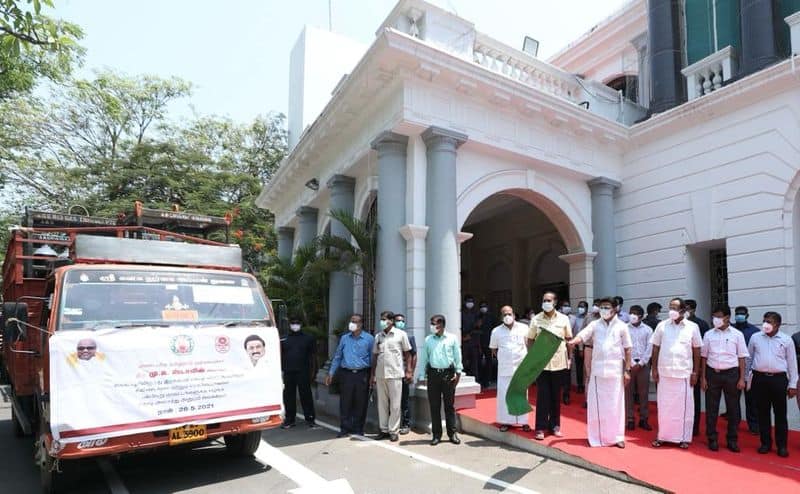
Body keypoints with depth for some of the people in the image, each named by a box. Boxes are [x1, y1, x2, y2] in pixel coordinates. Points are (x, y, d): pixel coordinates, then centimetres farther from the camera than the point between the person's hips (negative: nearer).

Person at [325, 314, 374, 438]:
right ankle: (345, 428, 13)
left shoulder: (369, 338, 0)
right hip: (346, 374, 2)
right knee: (345, 402, 2)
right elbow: (337, 357, 14)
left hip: (362, 375, -2)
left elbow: (372, 358, 2)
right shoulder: (344, 338, 9)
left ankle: (358, 429, 17)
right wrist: (331, 373, 11)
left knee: (360, 403, 5)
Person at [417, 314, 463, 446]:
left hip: (448, 373, -1)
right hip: (433, 373, 1)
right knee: (434, 405, 5)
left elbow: (457, 356, 5)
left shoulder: (451, 338, 2)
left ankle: (452, 433, 16)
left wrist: (458, 372, -1)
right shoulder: (428, 340, 6)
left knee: (450, 405, 6)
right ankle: (436, 434, 15)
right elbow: (423, 358, 8)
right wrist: (422, 376, 5)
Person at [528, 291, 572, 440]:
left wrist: (569, 358, 1)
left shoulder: (563, 319, 2)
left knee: (556, 395, 10)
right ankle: (540, 427, 6)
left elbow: (569, 339, 7)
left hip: (559, 362, 1)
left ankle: (555, 425, 22)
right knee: (542, 395, 0)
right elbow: (530, 340, 4)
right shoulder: (536, 319, 1)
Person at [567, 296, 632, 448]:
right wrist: (573, 341, -33)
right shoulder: (595, 324, 3)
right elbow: (582, 335, -11)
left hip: (615, 370, -1)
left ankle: (617, 437, 16)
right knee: (596, 404, 5)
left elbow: (627, 350, 3)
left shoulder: (622, 326, 1)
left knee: (615, 404, 5)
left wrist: (627, 370, -1)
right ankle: (596, 436, 16)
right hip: (597, 370, 1)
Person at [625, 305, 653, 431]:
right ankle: (630, 419, 9)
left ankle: (643, 419, 14)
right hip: (628, 363, -1)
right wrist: (631, 363, -10)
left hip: (643, 364, 1)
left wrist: (641, 363, -8)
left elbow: (649, 348, 0)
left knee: (643, 392, 5)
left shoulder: (648, 329, 4)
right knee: (628, 392, 2)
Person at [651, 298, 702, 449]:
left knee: (684, 406, 6)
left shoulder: (692, 327, 0)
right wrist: (654, 369, 1)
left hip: (684, 373, -1)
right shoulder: (662, 326, 1)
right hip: (664, 373, 1)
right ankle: (662, 436, 17)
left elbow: (696, 350, 4)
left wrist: (695, 372, 0)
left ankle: (683, 438, 17)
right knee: (664, 406, 8)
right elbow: (656, 348, 5)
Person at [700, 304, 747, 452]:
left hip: (731, 374, -1)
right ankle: (712, 439, 16)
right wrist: (703, 377, 4)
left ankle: (732, 439, 20)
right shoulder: (708, 335, 3)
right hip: (712, 373, 1)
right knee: (711, 407, 5)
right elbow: (704, 357, 6)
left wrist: (742, 378, -2)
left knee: (732, 408, 7)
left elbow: (742, 357, 2)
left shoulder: (737, 334, 0)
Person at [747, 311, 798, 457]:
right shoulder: (755, 338, 5)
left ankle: (782, 445, 15)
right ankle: (765, 443, 18)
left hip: (779, 379, -1)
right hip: (759, 378, 1)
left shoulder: (786, 340, 1)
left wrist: (792, 385, 2)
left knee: (780, 414, 4)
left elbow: (792, 363, 4)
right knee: (763, 413, 8)